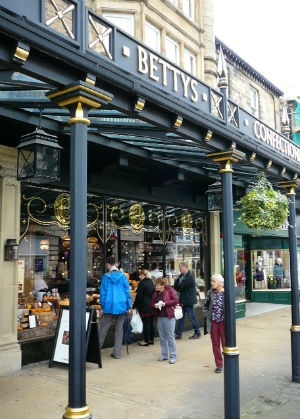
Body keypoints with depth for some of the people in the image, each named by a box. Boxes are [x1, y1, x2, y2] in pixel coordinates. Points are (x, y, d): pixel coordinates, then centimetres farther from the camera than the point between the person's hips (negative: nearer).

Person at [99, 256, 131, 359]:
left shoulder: (106, 277, -4)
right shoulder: (123, 276, 1)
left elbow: (103, 292, -3)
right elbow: (127, 292, 2)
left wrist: (102, 307, 3)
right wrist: (128, 306, 8)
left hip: (109, 306, -3)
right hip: (121, 306, 3)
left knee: (103, 328, 6)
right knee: (119, 329, 10)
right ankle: (117, 353, 14)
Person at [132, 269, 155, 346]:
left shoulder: (142, 283, -14)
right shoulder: (151, 282, 9)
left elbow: (139, 296, -14)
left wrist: (135, 306, -6)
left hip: (144, 306, -8)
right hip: (152, 305, 8)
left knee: (146, 323, -1)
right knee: (151, 322, 13)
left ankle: (146, 341, 6)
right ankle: (151, 339, 21)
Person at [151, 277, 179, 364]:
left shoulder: (170, 290, -5)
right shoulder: (155, 293, 12)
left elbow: (176, 300, -11)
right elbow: (152, 303, 17)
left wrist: (165, 303, -18)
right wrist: (154, 305, -6)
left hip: (169, 317, -6)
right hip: (159, 317, 6)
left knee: (170, 337, -2)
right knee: (162, 337, 12)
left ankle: (173, 356, 7)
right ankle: (164, 355, 23)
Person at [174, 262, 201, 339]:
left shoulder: (190, 277, -18)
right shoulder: (181, 275, 10)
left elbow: (181, 286, -21)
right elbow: (176, 286, 8)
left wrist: (177, 285, -1)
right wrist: (179, 288, -11)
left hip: (188, 300, -8)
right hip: (182, 300, 8)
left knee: (191, 316, 0)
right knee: (181, 316, 10)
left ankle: (197, 333, 14)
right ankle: (178, 334, 15)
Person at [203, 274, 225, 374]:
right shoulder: (210, 293, 3)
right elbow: (205, 305, 18)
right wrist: (206, 314, 6)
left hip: (224, 321, -3)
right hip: (213, 322, 3)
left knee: (225, 343, 4)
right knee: (215, 344, 9)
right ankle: (218, 364, 23)